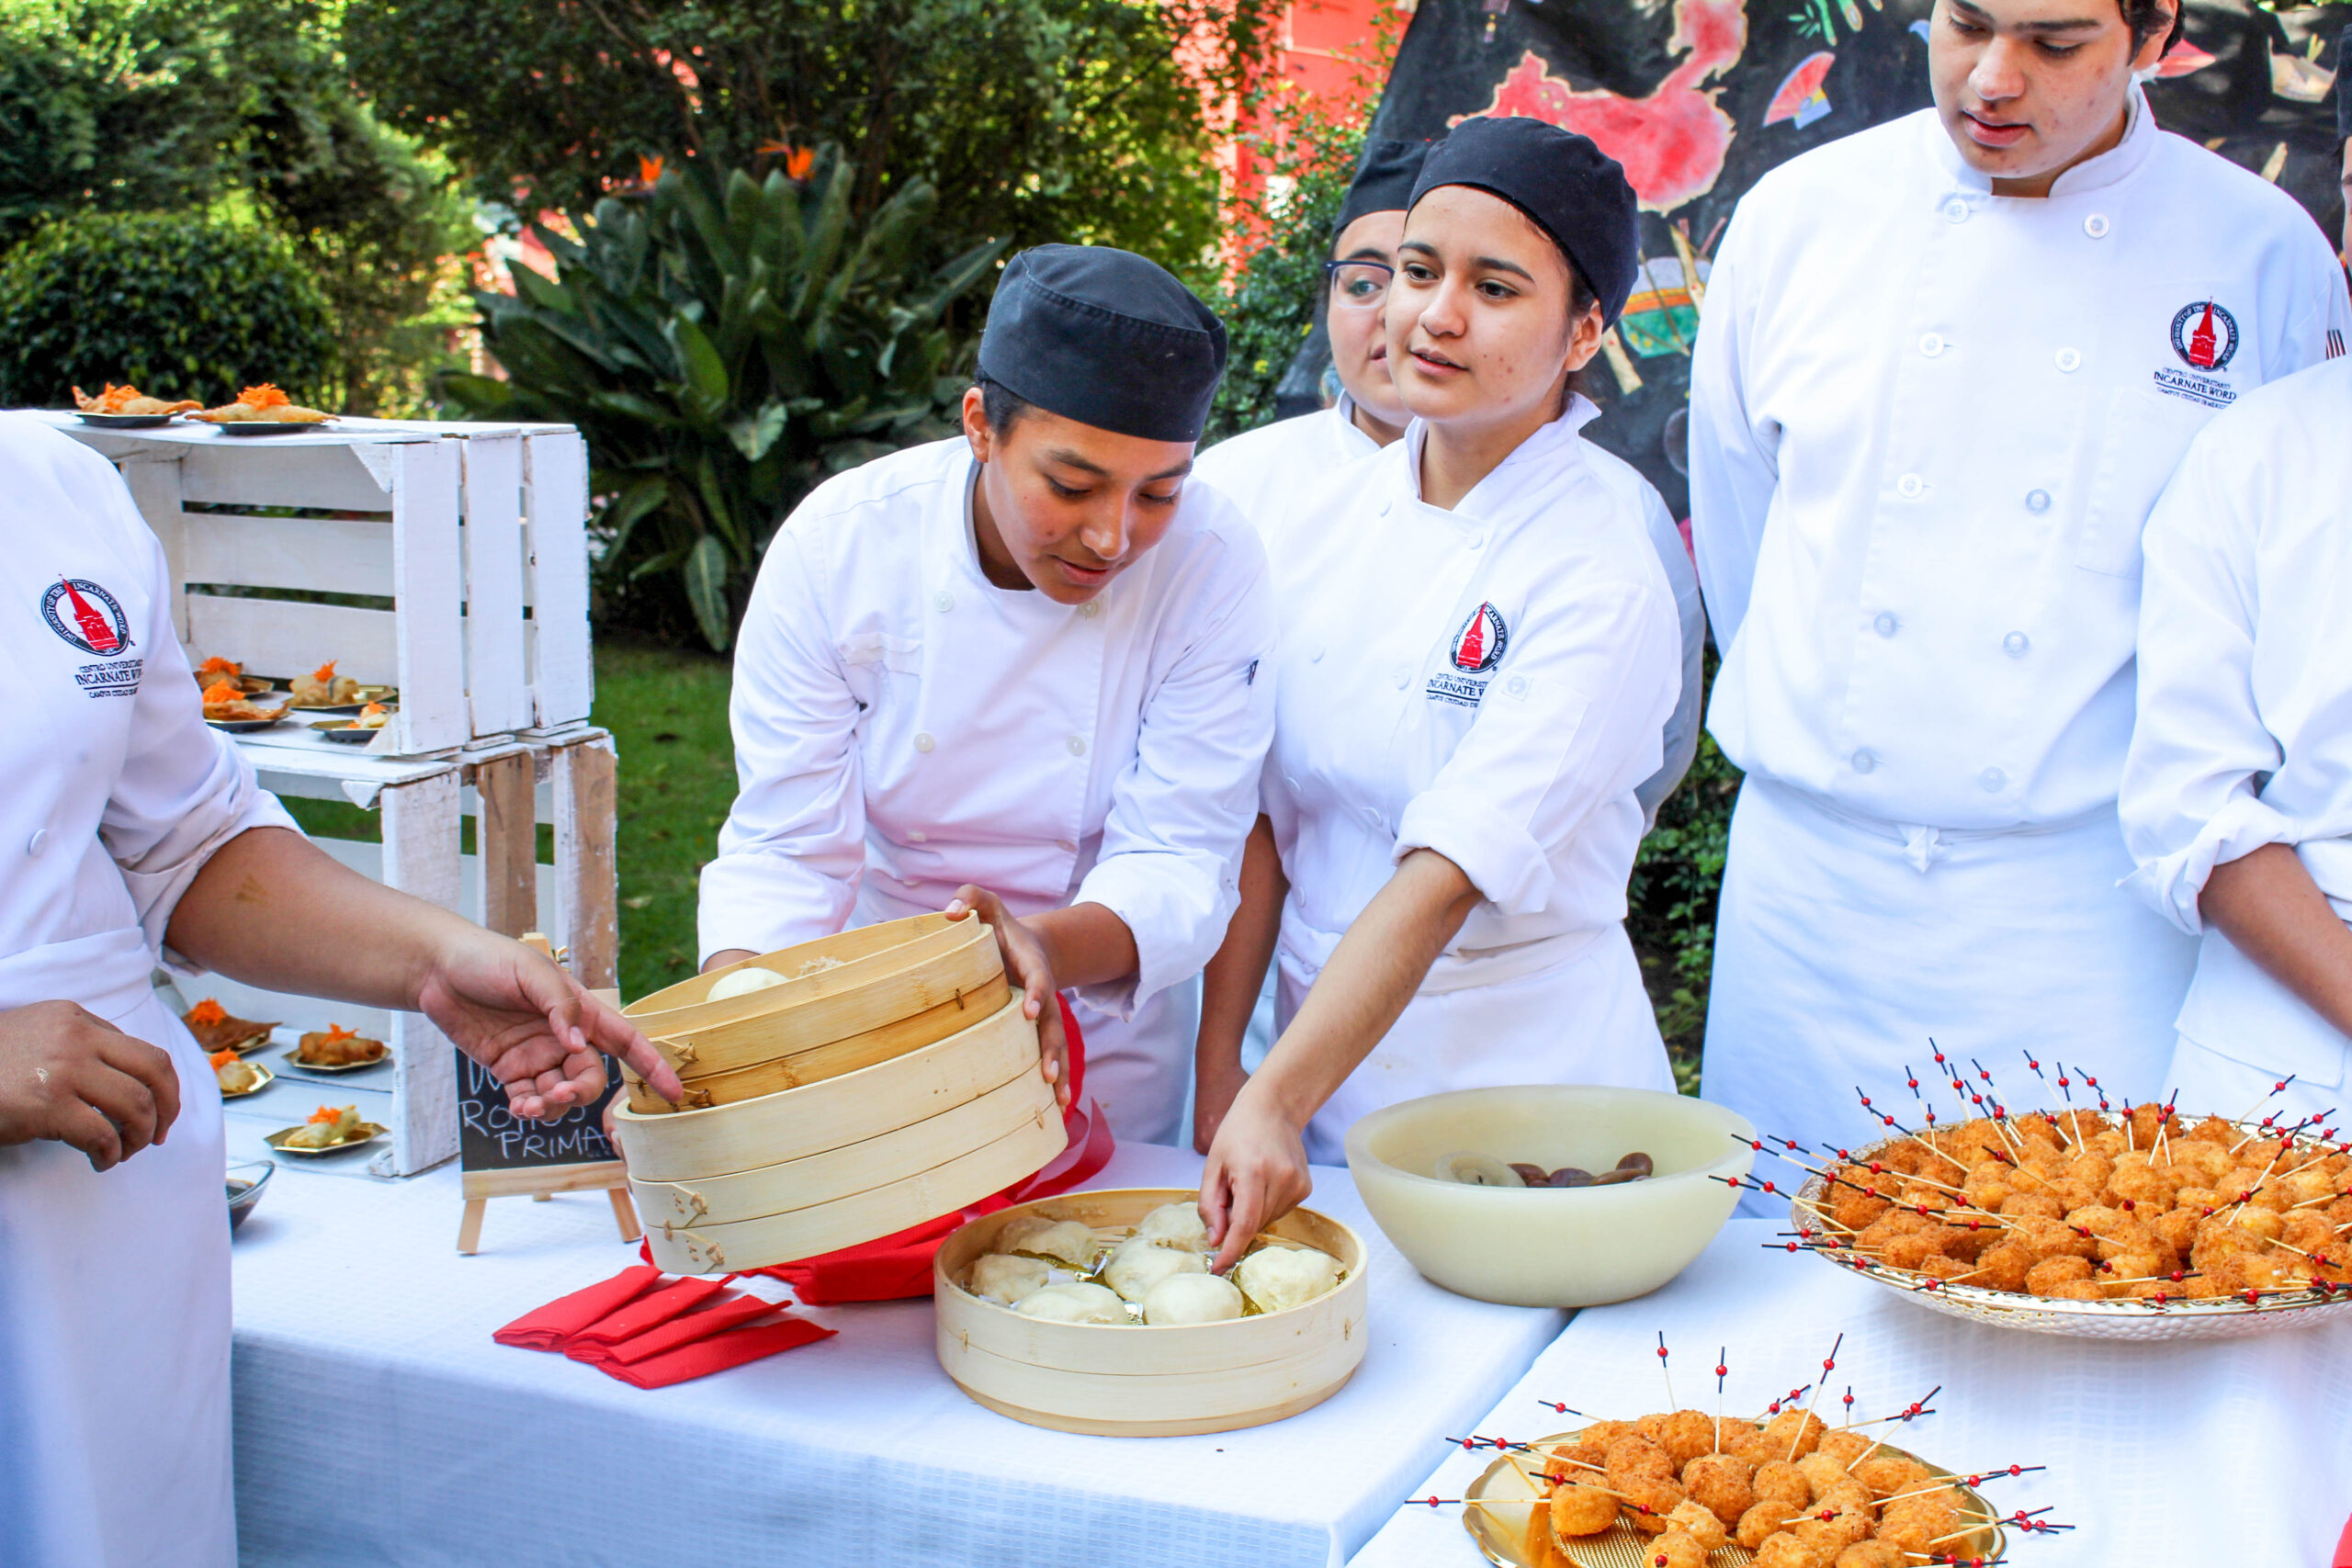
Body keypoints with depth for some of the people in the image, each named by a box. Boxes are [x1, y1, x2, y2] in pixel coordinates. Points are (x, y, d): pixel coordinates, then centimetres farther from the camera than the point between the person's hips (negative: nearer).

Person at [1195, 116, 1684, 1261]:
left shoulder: (1601, 582, -16)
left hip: (1523, 1079, -5)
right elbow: (1263, 819, 2)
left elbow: (1446, 879, -24)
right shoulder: (1336, 515, 1)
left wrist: (1276, 1105, -32)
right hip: (1319, 1045, 5)